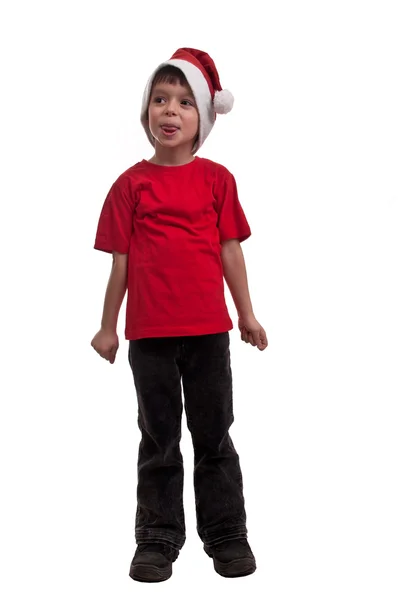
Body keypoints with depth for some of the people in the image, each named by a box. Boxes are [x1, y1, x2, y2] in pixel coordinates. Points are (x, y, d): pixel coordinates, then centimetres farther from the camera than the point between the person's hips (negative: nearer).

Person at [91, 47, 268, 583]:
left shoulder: (216, 178, 2)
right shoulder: (132, 183, 1)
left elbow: (230, 249, 5)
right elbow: (121, 259, 3)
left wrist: (247, 314, 7)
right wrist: (108, 327, 6)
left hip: (207, 328, 0)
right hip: (149, 332, 0)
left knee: (214, 435, 10)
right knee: (158, 439, 10)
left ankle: (227, 536, 23)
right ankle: (158, 539, 21)